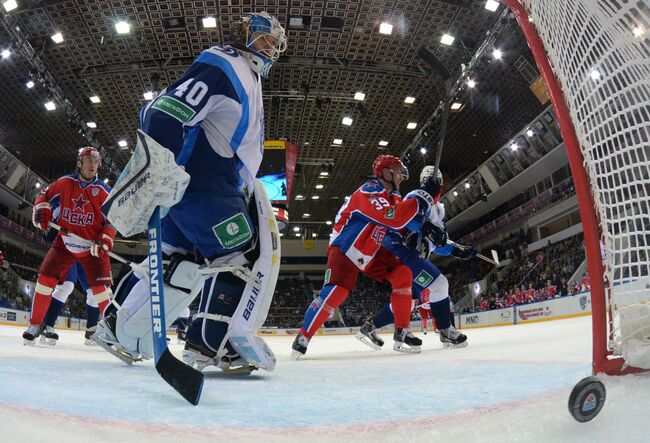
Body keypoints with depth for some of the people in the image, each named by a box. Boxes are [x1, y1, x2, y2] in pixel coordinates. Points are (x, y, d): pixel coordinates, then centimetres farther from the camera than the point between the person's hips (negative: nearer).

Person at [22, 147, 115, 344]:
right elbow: (45, 195, 15)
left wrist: (105, 241, -18)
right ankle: (36, 324, 10)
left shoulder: (104, 191, -6)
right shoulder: (64, 183, -1)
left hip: (92, 246, -2)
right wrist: (41, 210, -5)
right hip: (65, 241, 2)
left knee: (100, 286, -13)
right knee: (46, 277, -5)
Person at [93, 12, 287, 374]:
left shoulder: (249, 81, 26)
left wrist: (250, 190, 28)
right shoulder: (221, 64, -8)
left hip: (218, 181, 10)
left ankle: (117, 328, 22)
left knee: (174, 255, 12)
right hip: (197, 178, -10)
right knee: (241, 253, -11)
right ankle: (212, 343, -6)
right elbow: (168, 111, -22)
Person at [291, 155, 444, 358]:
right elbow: (395, 219, -36)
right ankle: (303, 336, -4)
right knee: (336, 292, -20)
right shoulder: (369, 191, -23)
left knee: (402, 274, -8)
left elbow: (408, 220, 6)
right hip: (345, 250, -8)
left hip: (372, 252, 8)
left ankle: (402, 332, 0)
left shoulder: (393, 196, 6)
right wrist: (423, 196, -32)